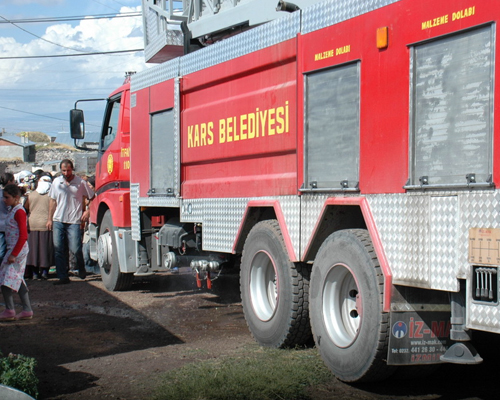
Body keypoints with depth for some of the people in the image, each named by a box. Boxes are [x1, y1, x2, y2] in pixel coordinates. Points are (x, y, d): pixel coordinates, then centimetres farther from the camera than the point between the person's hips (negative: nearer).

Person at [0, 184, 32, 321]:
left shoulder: (19, 212, -15)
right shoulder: (12, 210, 14)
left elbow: (23, 235, -21)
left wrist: (14, 254, -22)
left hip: (18, 249, -10)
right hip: (13, 249, 10)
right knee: (17, 279, 11)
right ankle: (27, 310, 14)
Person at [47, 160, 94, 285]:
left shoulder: (80, 182, -2)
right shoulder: (56, 182, 9)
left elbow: (92, 198, 6)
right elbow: (52, 201, 16)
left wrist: (87, 211, -5)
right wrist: (50, 219, 14)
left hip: (74, 221, -4)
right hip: (58, 220, 4)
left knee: (75, 249, -8)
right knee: (58, 249, 1)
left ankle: (81, 269, 21)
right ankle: (63, 277, 8)